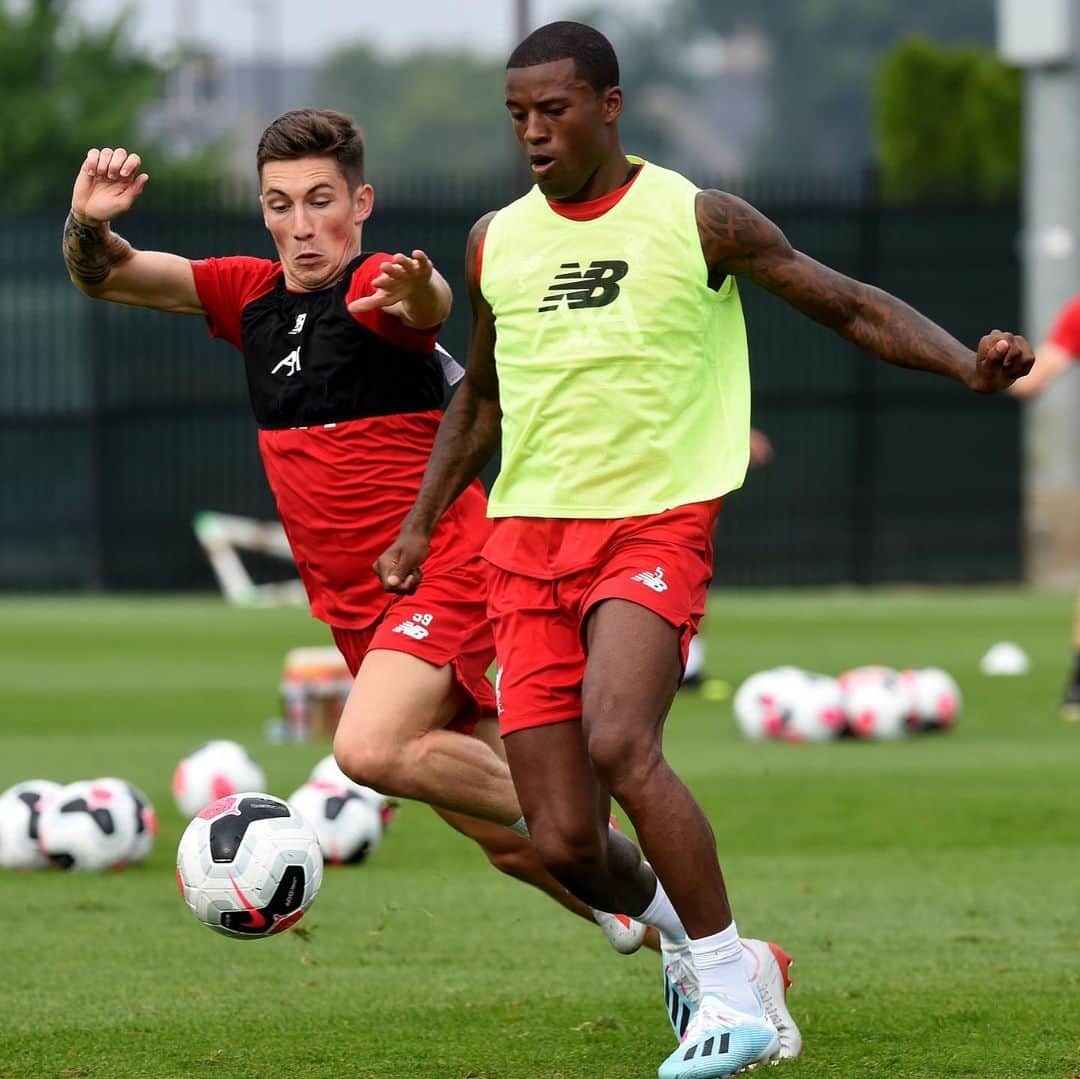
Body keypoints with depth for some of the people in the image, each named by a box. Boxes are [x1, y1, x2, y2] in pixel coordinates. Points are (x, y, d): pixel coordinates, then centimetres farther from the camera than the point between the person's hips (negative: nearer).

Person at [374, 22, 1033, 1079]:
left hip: (656, 525, -4)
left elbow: (849, 305, 1)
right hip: (527, 540, 4)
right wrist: (419, 526, 22)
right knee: (563, 844, -6)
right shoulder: (496, 242, 10)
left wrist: (966, 361, -14)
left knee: (617, 741, -30)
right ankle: (671, 921, 29)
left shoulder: (697, 222, -2)